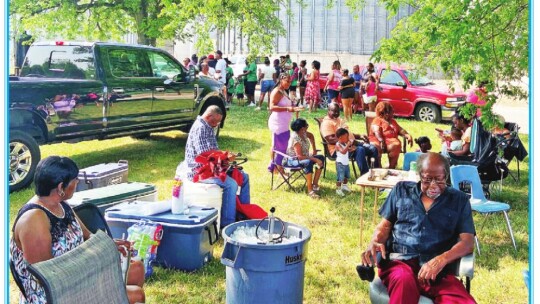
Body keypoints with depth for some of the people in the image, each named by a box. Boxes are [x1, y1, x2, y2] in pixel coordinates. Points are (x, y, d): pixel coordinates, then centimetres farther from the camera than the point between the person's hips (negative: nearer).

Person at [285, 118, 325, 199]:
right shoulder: (295, 139, -27)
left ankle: (315, 184, -2)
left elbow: (311, 136, 22)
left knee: (321, 158, -3)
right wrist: (315, 159, -30)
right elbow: (299, 156, -32)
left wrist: (314, 149, 16)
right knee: (308, 162, -37)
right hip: (292, 160, -9)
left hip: (304, 157, 9)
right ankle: (310, 190, -35)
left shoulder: (303, 133, -3)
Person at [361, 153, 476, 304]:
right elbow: (385, 225, 18)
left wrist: (441, 260, -17)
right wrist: (374, 242, -6)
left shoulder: (459, 200, 13)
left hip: (437, 269, 0)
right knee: (404, 279, -39)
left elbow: (468, 242, 4)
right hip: (399, 261, 0)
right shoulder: (402, 190, 17)